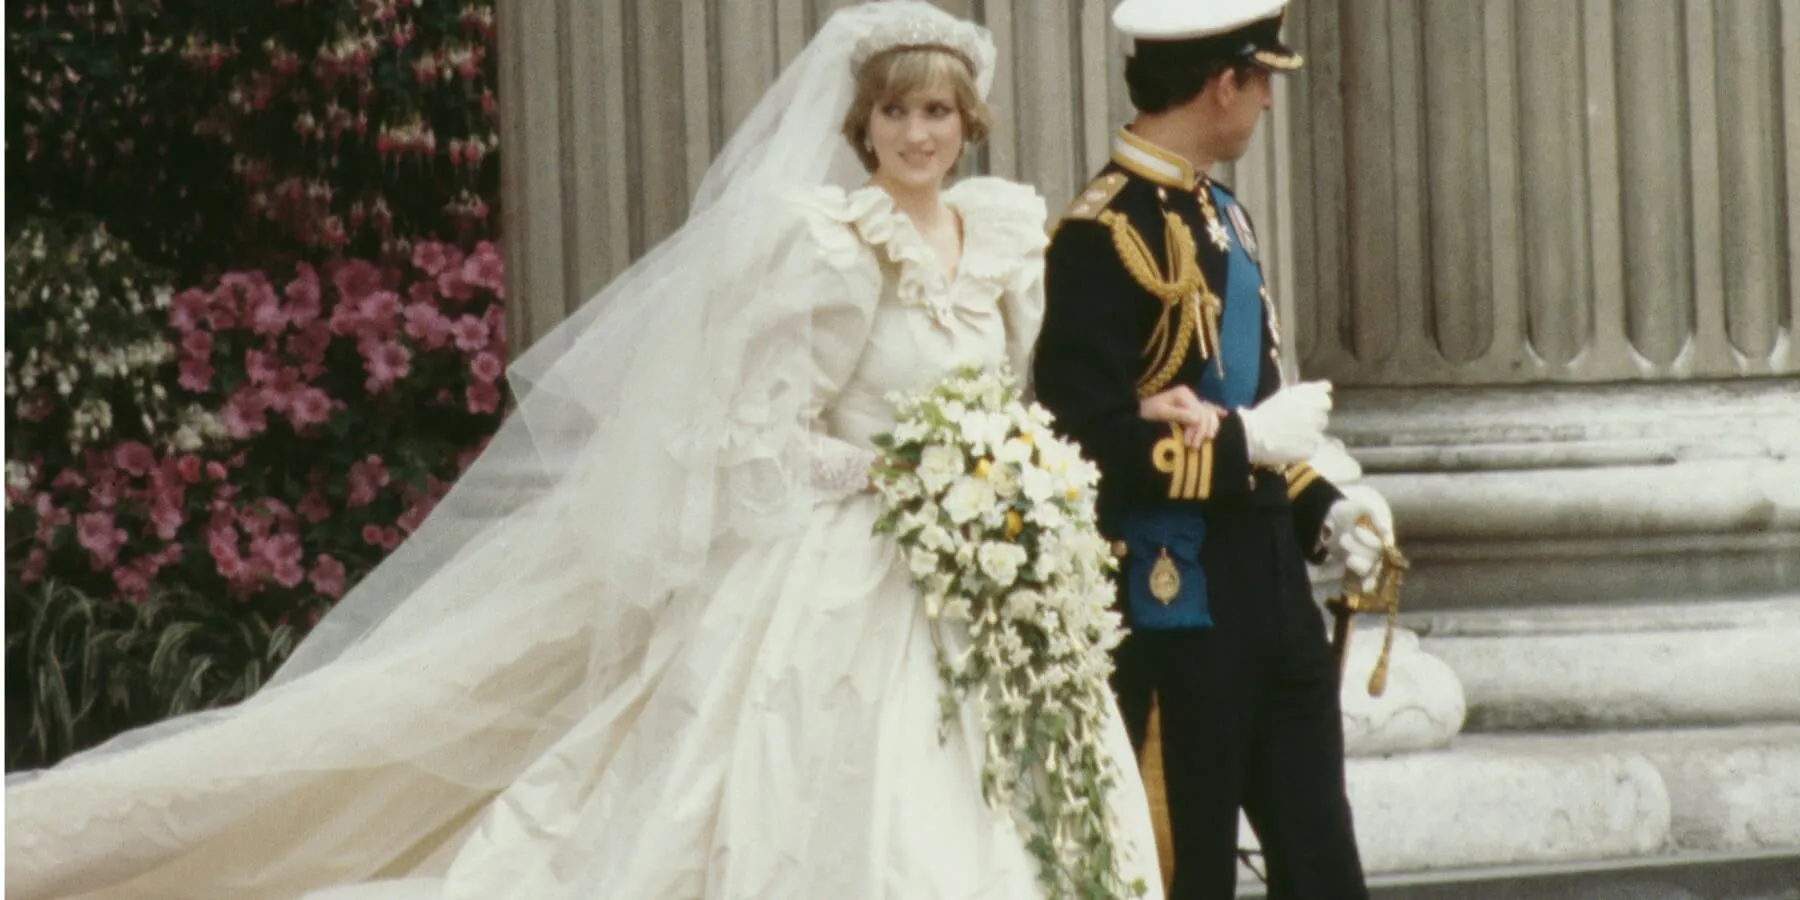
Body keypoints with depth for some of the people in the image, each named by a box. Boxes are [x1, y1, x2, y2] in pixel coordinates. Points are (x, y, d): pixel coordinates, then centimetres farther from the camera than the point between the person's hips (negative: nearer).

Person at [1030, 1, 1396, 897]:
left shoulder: (1218, 212, 13)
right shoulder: (1108, 233, -16)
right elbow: (1084, 442, -23)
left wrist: (1318, 506, 8)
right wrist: (1250, 440, -19)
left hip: (1269, 590, 9)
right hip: (1174, 609, -9)